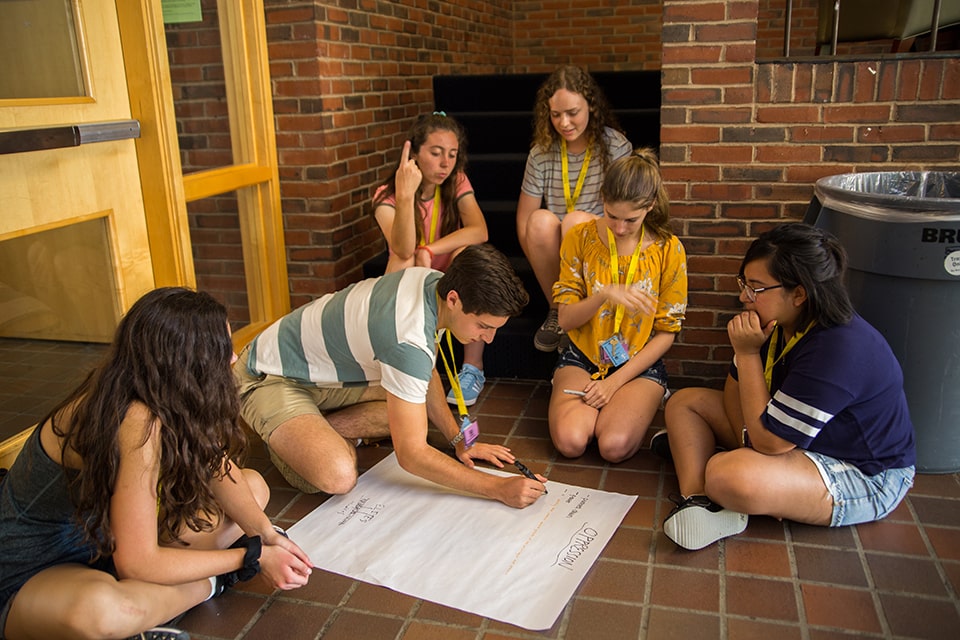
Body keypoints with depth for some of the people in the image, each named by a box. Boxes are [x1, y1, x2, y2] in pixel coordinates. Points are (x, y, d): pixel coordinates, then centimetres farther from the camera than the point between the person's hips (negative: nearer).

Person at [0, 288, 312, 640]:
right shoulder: (138, 424, -34)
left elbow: (216, 466, 1)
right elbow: (137, 564, -30)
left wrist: (265, 534, -14)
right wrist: (252, 557, -20)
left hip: (104, 542, 8)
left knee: (254, 485, 6)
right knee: (99, 610, -43)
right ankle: (211, 582, -12)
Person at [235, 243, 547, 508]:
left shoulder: (436, 282, -11)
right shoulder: (409, 339, -38)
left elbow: (425, 374, 6)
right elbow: (411, 454, -32)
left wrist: (459, 439, 0)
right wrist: (498, 489, -30)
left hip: (325, 373, 8)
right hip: (270, 377, -8)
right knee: (338, 477, -29)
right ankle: (282, 436, 1)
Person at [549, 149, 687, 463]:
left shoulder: (668, 249, -8)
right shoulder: (580, 238, -5)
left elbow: (666, 333, -5)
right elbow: (566, 319, -6)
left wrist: (615, 382, -13)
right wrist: (604, 295, -27)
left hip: (640, 364, -1)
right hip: (582, 357, 1)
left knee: (615, 445, -26)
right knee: (570, 441, -25)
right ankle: (597, 408, 8)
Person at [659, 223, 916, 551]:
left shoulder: (838, 351, -32)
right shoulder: (777, 322, -6)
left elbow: (768, 440, -28)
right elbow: (735, 389, 4)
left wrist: (748, 353, -26)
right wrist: (749, 441, -15)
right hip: (802, 440, 9)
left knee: (729, 477, -38)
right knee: (684, 401, 3)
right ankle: (697, 501, -17)